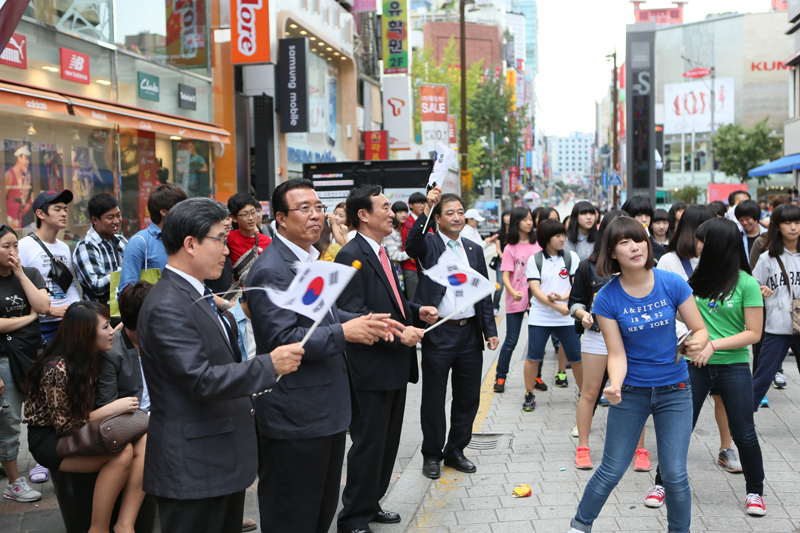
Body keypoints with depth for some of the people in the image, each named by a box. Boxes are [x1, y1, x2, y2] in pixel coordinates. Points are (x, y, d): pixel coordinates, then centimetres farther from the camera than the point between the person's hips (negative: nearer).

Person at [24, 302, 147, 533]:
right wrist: (113, 408, -20)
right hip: (49, 439, -8)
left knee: (144, 441, -20)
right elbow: (66, 425, -19)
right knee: (122, 452, -31)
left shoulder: (91, 358, 3)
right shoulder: (57, 369, -22)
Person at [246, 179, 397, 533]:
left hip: (328, 407, 10)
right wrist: (343, 333, -28)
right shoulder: (270, 270, -19)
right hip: (295, 416, -10)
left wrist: (363, 322, 5)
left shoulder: (313, 258, 13)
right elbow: (281, 341, -25)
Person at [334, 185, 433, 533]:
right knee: (369, 443, -1)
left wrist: (416, 312, 7)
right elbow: (353, 312, -24)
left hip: (394, 364, 10)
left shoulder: (380, 253, 15)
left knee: (388, 441, 18)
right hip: (371, 368, -10)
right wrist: (398, 333, -27)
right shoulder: (352, 255, -16)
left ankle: (371, 503, 33)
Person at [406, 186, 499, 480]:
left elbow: (484, 292, 14)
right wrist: (427, 208, -38)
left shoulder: (474, 249, 12)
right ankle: (431, 454, 22)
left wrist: (490, 330, 7)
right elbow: (412, 244, -27)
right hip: (438, 334, -5)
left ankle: (455, 450, 28)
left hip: (470, 333, 5)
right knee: (433, 398, 7)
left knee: (468, 397, 12)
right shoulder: (429, 244, -2)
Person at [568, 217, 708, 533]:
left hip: (674, 391, 1)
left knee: (675, 475, 0)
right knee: (611, 471, 7)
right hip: (630, 392, 0)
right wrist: (615, 386, -31)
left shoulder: (672, 284, -11)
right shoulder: (607, 299, -12)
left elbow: (700, 330, -3)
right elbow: (617, 354, -11)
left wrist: (697, 344, -26)